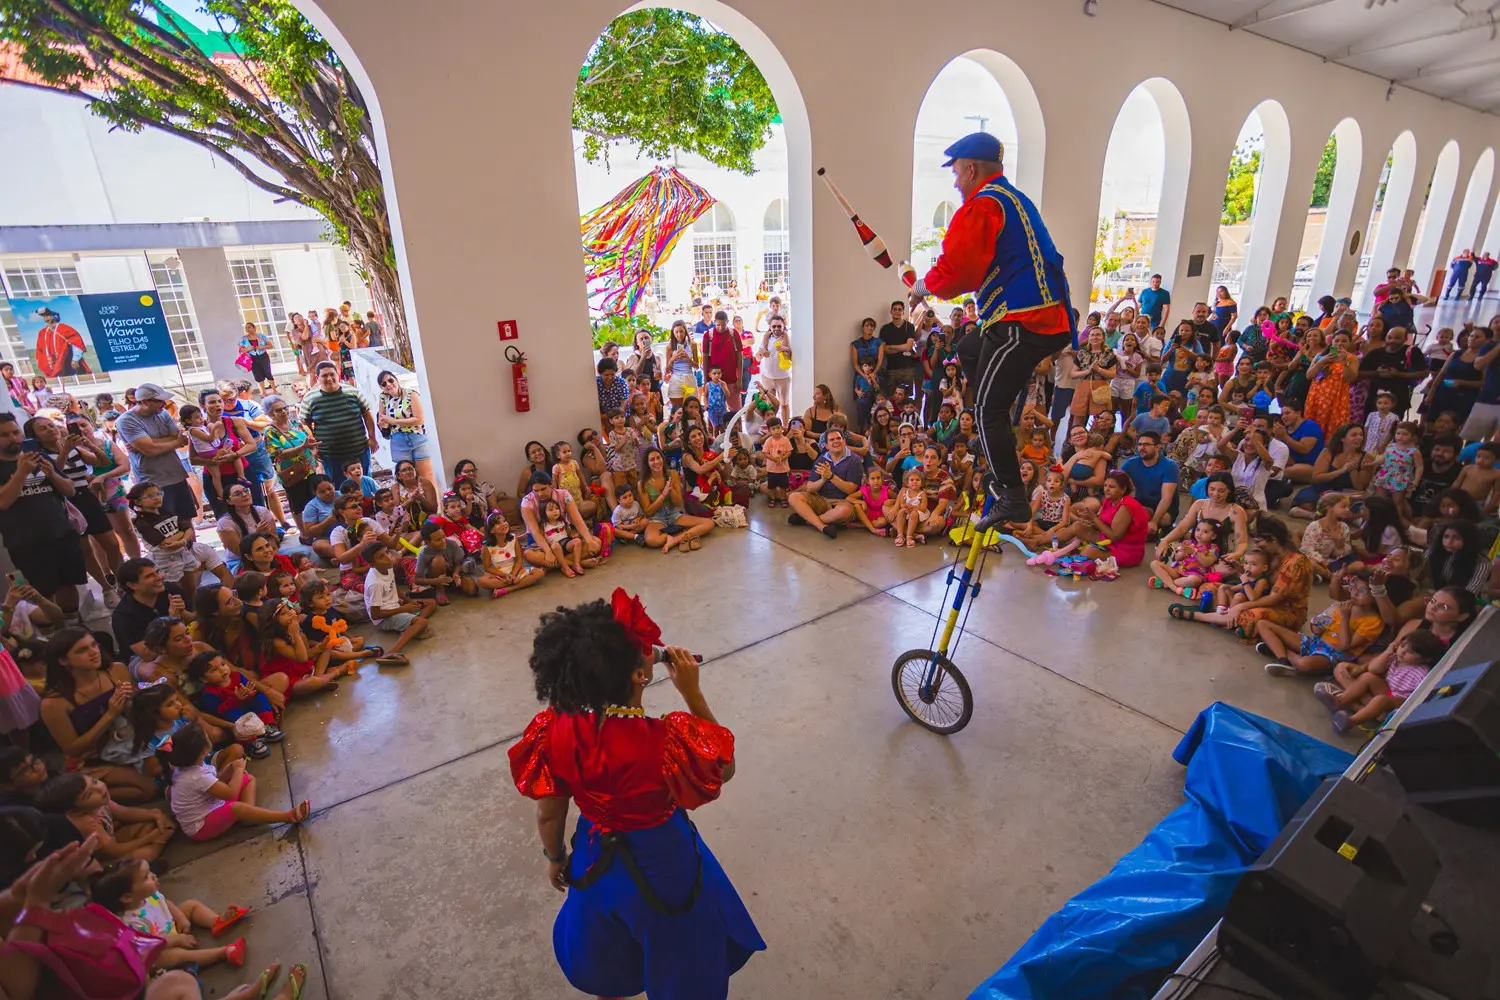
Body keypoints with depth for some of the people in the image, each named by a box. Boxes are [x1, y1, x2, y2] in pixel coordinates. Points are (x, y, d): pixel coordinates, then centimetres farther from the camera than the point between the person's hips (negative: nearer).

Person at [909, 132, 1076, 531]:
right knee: (968, 352, 27)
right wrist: (937, 282, 21)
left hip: (1022, 322, -11)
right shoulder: (1014, 199, 23)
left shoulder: (982, 205, -10)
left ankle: (1012, 498, -4)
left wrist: (925, 285, 3)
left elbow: (954, 269, -17)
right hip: (1050, 317, 11)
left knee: (989, 409, -6)